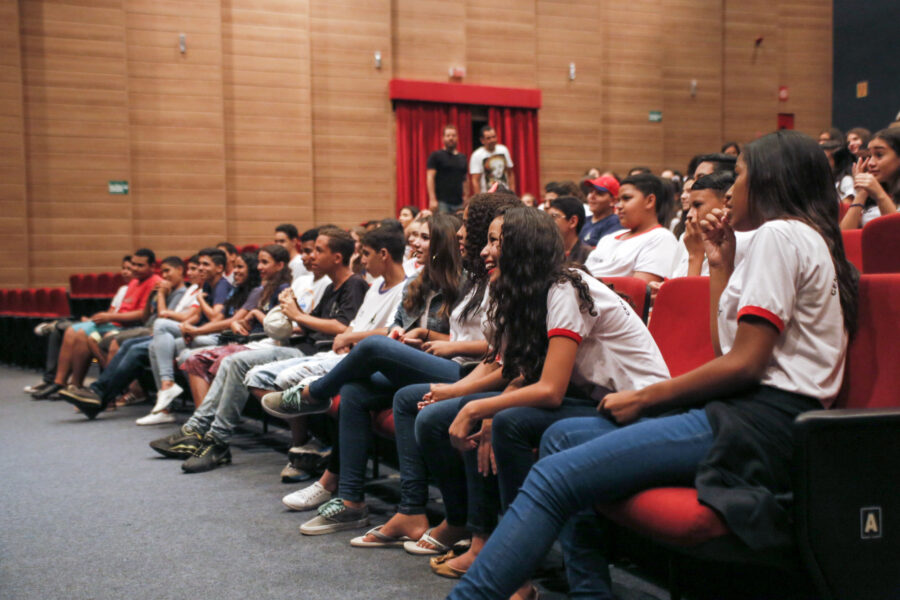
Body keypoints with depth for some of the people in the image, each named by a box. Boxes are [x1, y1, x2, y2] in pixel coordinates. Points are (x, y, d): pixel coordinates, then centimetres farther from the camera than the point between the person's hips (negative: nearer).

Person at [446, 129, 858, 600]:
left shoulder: (780, 233, -6)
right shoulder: (803, 239, 24)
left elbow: (744, 363, -15)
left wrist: (643, 398, -8)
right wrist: (721, 265, 18)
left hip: (761, 422, -10)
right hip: (750, 411, 10)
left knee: (555, 477, -20)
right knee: (561, 436, 9)